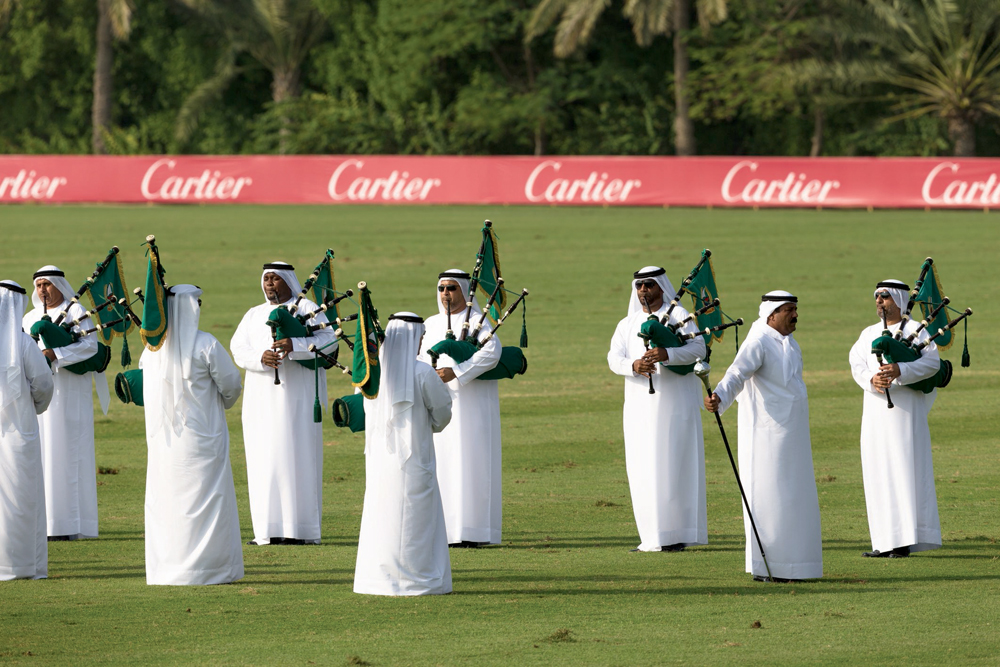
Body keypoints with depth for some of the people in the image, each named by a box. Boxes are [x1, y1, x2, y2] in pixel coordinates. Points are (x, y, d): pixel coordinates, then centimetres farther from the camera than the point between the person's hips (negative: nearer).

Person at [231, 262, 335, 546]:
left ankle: (301, 529, -5)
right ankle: (269, 530, 0)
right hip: (262, 401, 4)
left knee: (298, 457, -6)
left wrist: (294, 346, -24)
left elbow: (328, 339, -9)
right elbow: (238, 348, 5)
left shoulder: (306, 309, 5)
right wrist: (261, 358, -15)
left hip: (297, 397, -4)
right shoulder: (254, 315, 19)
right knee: (265, 459, -1)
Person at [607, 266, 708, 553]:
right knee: (643, 470, 2)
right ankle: (653, 538, 6)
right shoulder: (627, 325, 13)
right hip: (640, 407, 5)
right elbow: (614, 358, 0)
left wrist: (667, 354, -30)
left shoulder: (678, 315, 0)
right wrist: (633, 365, -23)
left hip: (674, 403, -5)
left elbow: (698, 348, -14)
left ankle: (676, 536, -3)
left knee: (672, 466, -6)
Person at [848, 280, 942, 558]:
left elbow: (932, 362, -14)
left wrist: (899, 370, -27)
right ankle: (886, 542, 6)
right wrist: (872, 379, -18)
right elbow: (857, 365, 4)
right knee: (879, 476, 4)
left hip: (905, 412, -6)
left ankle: (906, 540, -9)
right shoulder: (868, 334, 16)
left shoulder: (915, 330, 0)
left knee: (905, 471, -8)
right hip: (875, 413, 6)